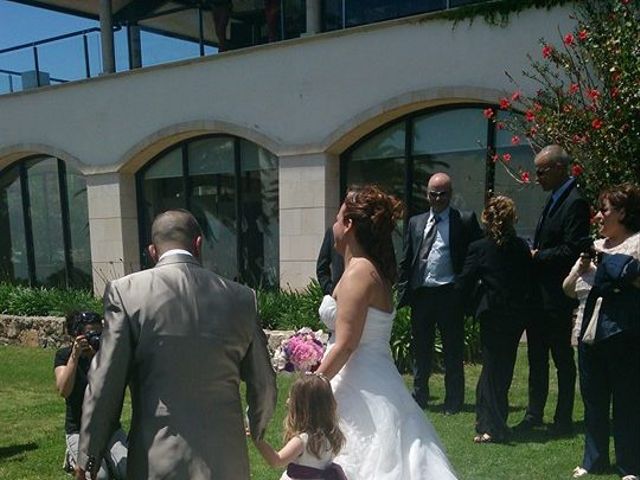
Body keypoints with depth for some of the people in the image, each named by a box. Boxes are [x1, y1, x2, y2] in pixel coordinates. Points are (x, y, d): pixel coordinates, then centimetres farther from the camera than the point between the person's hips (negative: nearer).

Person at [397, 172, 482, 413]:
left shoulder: (466, 221, 0)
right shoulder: (416, 222, 12)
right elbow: (406, 261, 13)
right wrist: (403, 292, 6)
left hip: (450, 295, -4)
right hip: (420, 294, 4)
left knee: (453, 352, 6)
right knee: (421, 350, 14)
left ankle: (453, 402, 18)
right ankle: (419, 398, 26)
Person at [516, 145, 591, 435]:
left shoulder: (574, 202, -15)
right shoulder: (555, 199, 13)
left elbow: (572, 250, -21)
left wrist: (537, 255, -13)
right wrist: (534, 254, 1)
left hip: (556, 297, -9)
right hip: (538, 294, 9)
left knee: (562, 358, 5)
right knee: (536, 357, 16)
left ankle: (563, 419, 18)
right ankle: (534, 414, 28)